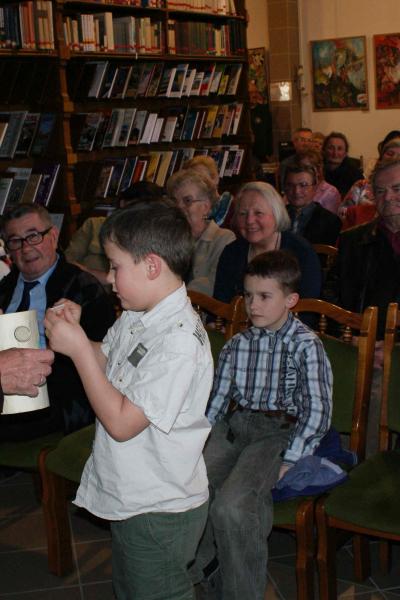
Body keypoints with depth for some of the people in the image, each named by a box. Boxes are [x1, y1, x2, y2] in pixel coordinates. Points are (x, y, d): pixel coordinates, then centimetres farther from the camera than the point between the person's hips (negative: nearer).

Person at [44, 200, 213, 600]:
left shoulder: (179, 341, -29)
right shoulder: (135, 317, 0)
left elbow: (122, 422, -27)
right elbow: (109, 367, 14)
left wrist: (78, 349, -23)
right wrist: (73, 332, -5)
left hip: (160, 512, -9)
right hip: (130, 498, 9)